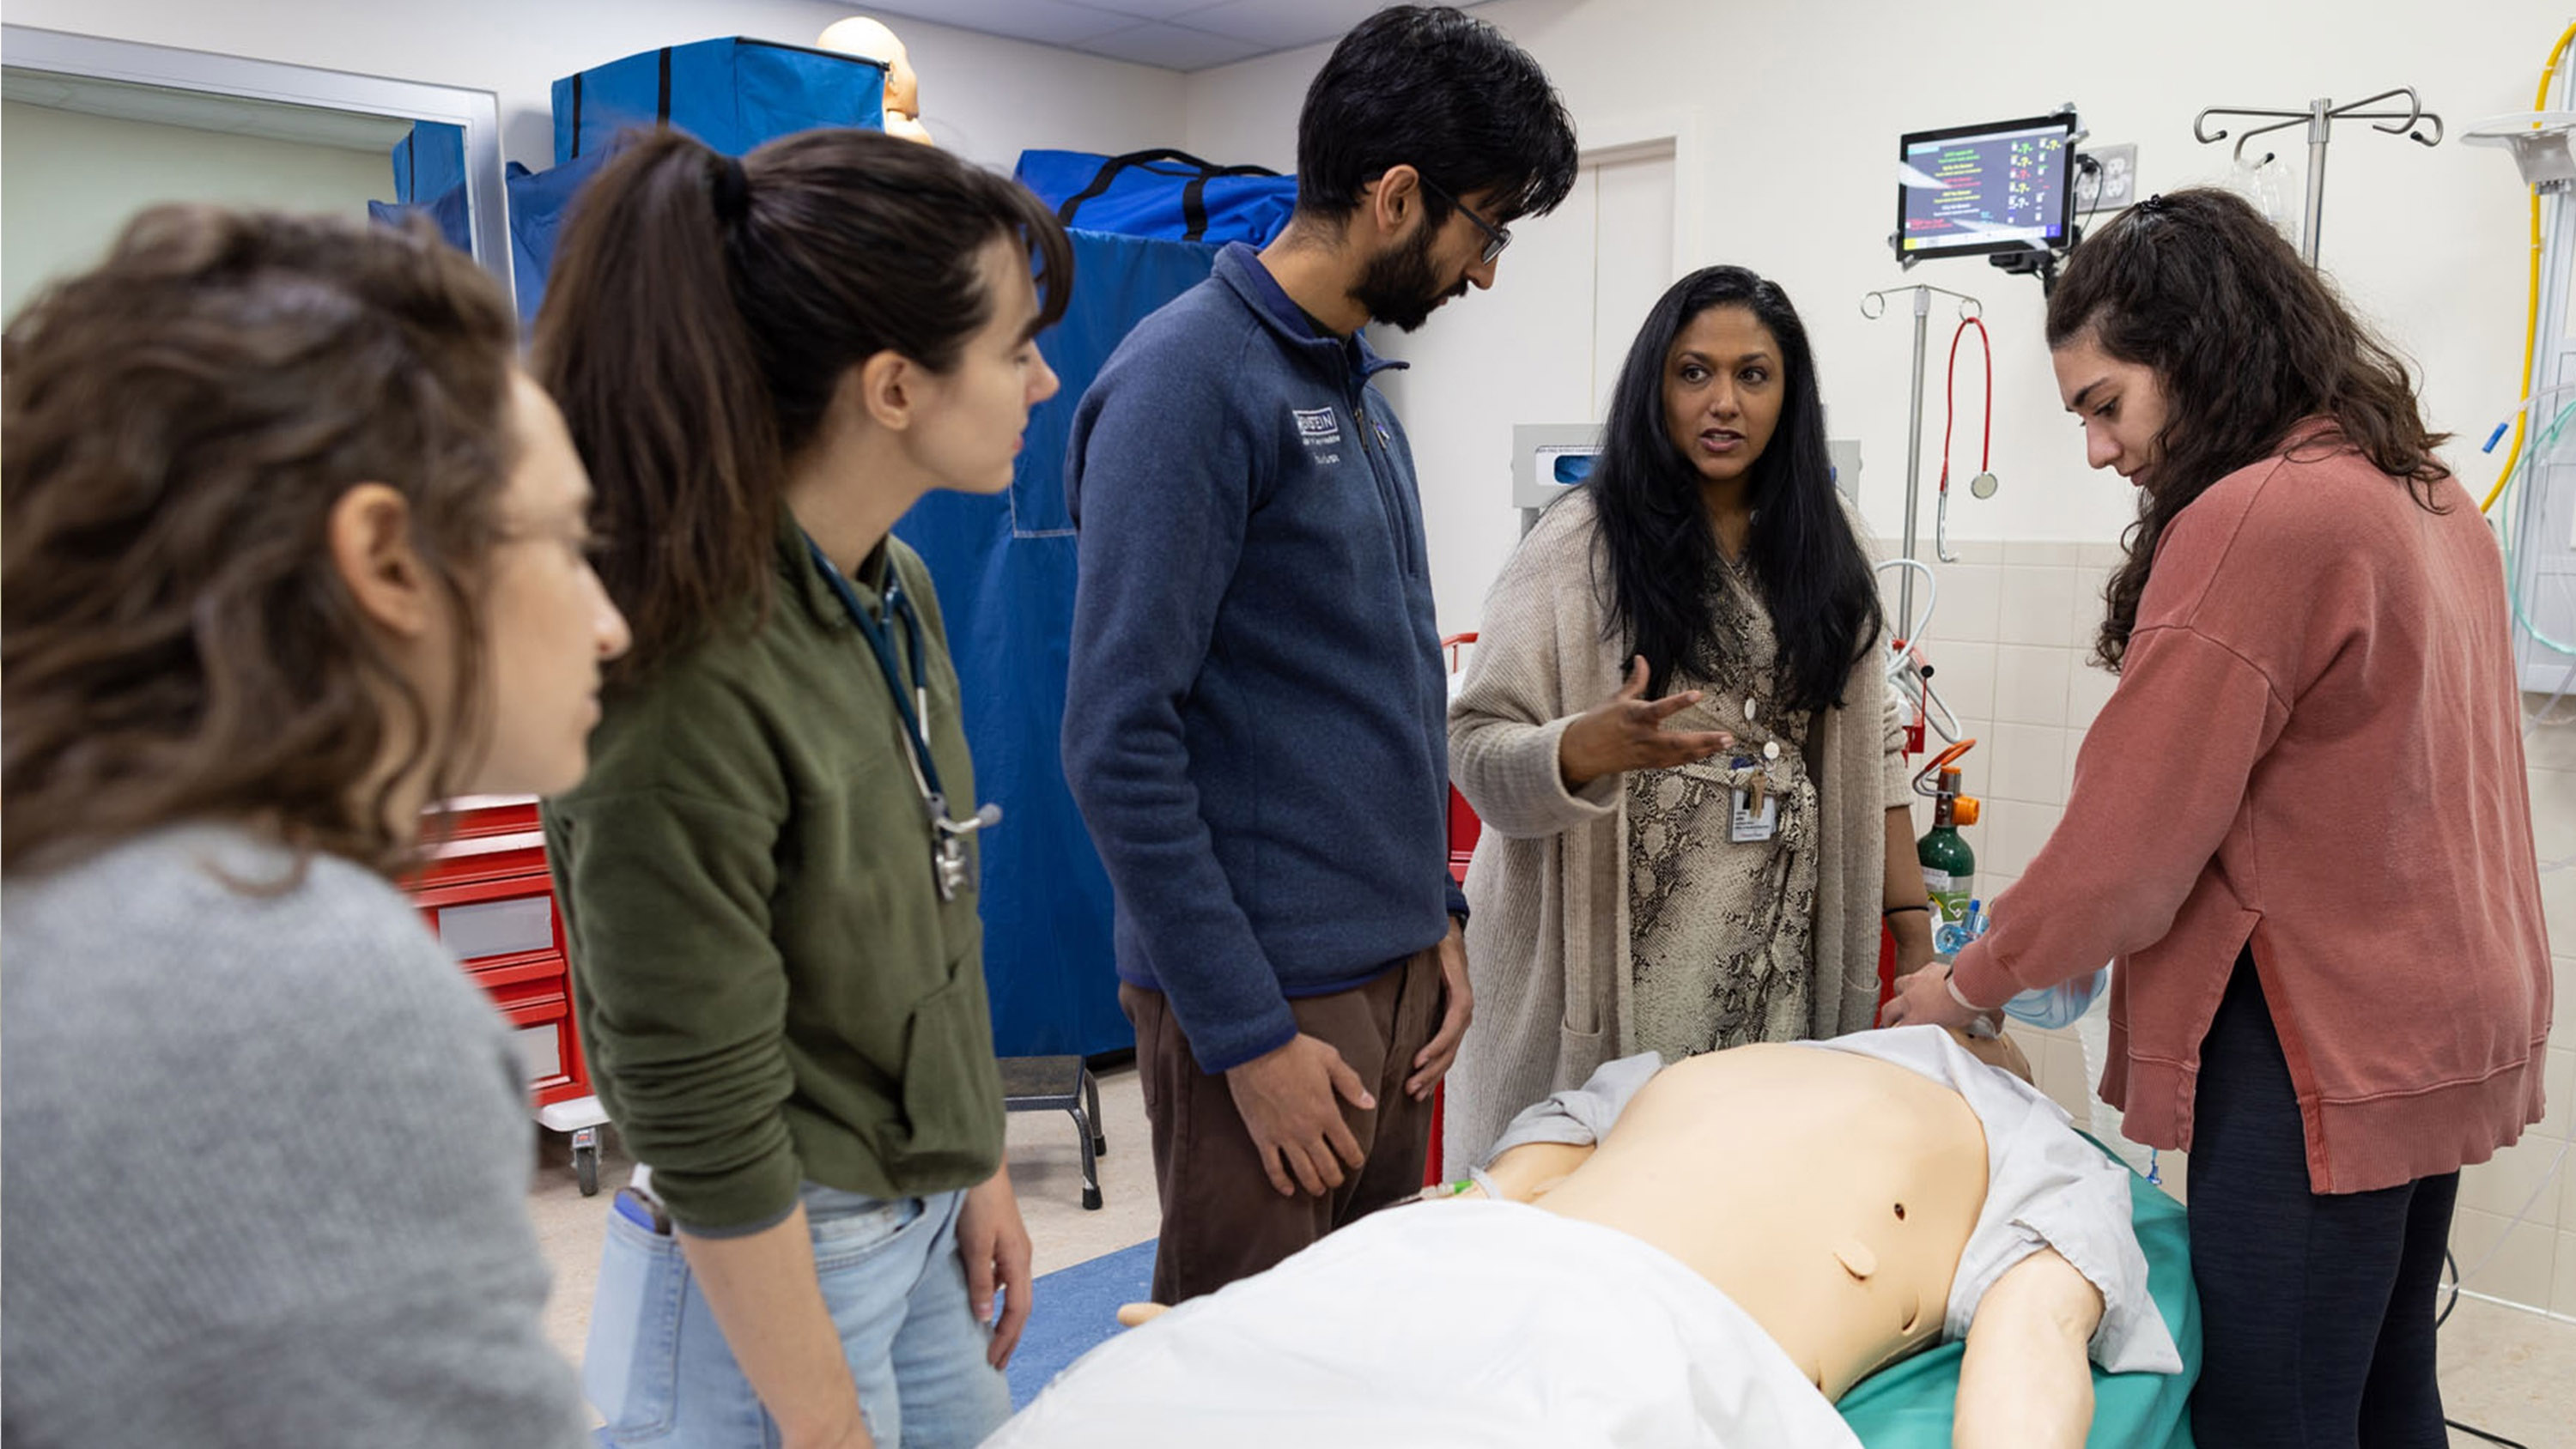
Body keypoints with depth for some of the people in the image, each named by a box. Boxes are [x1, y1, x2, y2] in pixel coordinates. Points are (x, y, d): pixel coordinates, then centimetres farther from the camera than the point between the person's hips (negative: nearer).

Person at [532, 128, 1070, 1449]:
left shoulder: (896, 592, -1)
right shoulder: (685, 682, -26)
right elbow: (703, 1120, -21)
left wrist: (978, 1173, 13)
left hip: (925, 1234, 8)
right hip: (770, 1275, -7)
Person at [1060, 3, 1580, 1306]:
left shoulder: (1355, 384, 11)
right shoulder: (1190, 379, -15)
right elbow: (1118, 745, -19)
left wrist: (1435, 920, 13)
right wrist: (1247, 1035, -18)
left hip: (1396, 973, 8)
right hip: (1268, 997, -8)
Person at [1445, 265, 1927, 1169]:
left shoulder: (1821, 551, 12)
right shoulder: (1581, 541, -3)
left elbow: (1869, 749, 15)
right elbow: (1474, 745, -9)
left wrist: (1910, 920, 10)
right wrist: (1588, 748, -28)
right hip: (1615, 964, -4)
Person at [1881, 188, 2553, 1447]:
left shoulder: (2254, 519, -19)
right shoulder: (2423, 492, 10)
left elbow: (2131, 835, -16)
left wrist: (1971, 979, -1)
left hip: (2318, 1057, -10)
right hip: (2442, 1025, 10)